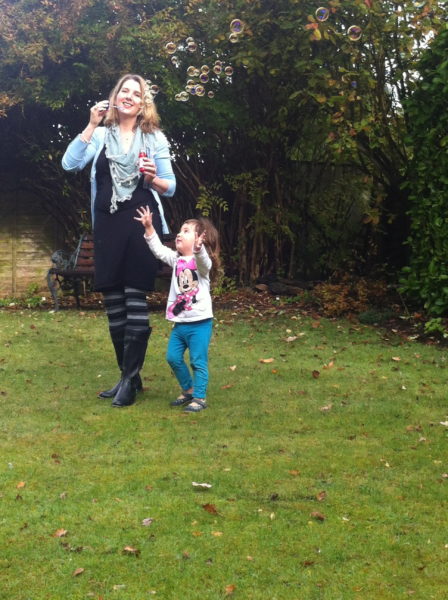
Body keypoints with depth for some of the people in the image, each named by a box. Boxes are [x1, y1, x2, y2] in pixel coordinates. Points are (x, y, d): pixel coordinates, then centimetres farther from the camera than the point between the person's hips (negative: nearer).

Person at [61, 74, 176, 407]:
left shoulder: (155, 138, 6)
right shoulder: (100, 135, 8)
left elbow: (170, 188, 7)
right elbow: (70, 163, -7)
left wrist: (153, 179, -15)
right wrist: (92, 125, -10)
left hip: (141, 224, -2)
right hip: (107, 225, 3)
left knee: (135, 300, -6)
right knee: (114, 303, 6)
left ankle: (129, 379, -1)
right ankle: (130, 375, 17)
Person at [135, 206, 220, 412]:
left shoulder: (203, 261, -10)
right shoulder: (176, 259, 11)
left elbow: (203, 261, -33)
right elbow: (158, 249, 8)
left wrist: (198, 248, -55)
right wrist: (149, 228, -3)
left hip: (200, 322, -7)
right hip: (180, 322, 7)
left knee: (198, 362, -2)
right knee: (173, 357, 11)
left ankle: (199, 398, 8)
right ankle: (188, 390, 28)